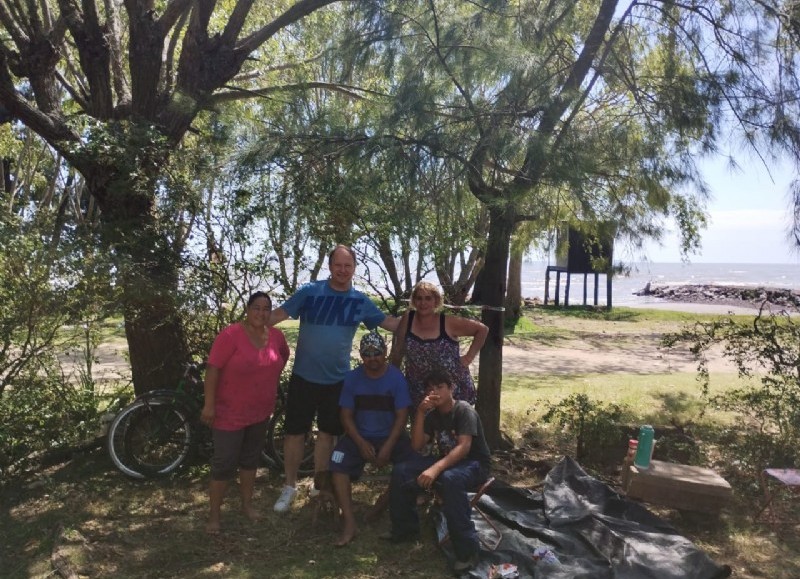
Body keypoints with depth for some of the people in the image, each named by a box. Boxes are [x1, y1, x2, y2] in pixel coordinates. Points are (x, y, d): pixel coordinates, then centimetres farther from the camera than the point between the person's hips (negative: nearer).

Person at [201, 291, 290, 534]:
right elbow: (213, 369, -19)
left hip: (260, 411, 6)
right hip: (230, 413, -6)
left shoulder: (276, 335, -2)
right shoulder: (231, 335, -20)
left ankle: (247, 504, 35)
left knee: (251, 459, 19)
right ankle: (214, 515, 17)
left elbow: (284, 355, 19)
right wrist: (209, 404, -20)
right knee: (224, 464, 2)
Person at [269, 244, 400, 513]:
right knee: (295, 432, 5)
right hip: (304, 376, -2)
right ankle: (289, 486, 25)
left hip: (337, 379, 3)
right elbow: (280, 314, -11)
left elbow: (388, 323, 4)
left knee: (327, 433, 15)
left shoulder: (360, 301, 0)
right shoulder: (310, 291, -8)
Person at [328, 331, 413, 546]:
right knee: (338, 464, -24)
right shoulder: (352, 378, -3)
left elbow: (401, 416, -9)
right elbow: (346, 416, -2)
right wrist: (361, 443, -16)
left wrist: (388, 446, -20)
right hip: (360, 436, 1)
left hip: (391, 436, -1)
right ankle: (349, 522, -17)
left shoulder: (396, 378, -8)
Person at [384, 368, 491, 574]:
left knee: (449, 479, -41)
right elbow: (416, 445, -5)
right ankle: (405, 529, 9)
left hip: (474, 464, -7)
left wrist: (436, 469, -44)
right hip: (447, 461, 7)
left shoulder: (464, 410, -17)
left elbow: (463, 447, -30)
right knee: (400, 472, -10)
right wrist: (420, 412, -17)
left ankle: (467, 549, -31)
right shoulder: (432, 415, 4)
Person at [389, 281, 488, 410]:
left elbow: (482, 329, 0)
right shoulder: (407, 320, -3)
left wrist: (469, 357, -4)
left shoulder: (449, 323, -9)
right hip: (419, 394, 2)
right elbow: (397, 352, 4)